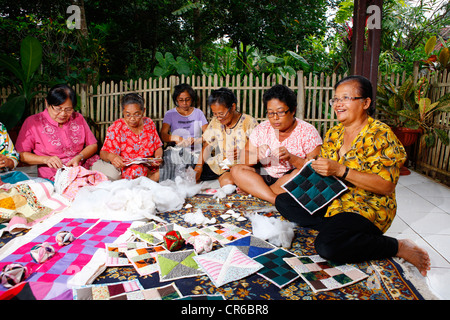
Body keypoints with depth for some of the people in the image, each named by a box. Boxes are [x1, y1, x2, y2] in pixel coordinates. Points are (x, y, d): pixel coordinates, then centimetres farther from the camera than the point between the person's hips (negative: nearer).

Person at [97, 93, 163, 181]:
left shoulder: (149, 123, 7)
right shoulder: (116, 127, -3)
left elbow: (158, 146, 14)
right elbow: (103, 153, -6)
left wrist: (158, 157, -10)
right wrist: (110, 156, -31)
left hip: (150, 168, 2)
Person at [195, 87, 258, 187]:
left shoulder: (249, 123, -12)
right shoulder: (216, 121, 3)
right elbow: (207, 145, 7)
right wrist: (198, 167, -6)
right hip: (218, 163, 5)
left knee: (227, 181, -35)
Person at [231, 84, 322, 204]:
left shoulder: (307, 131, -4)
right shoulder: (262, 128, 5)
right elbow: (244, 158, 0)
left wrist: (291, 158, -29)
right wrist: (257, 155, -22)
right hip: (265, 177, 3)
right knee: (236, 170, -16)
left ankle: (252, 190, -18)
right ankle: (277, 200, -28)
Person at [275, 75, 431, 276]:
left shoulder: (381, 135, -11)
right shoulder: (333, 133, 10)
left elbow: (386, 185, -20)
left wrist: (340, 170, -27)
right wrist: (317, 168, -7)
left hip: (367, 208, -7)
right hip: (331, 201, 7)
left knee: (327, 246, -31)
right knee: (283, 201, -6)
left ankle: (399, 247, -9)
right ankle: (337, 229, -10)